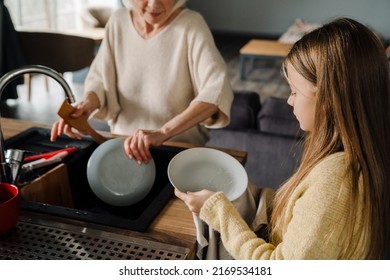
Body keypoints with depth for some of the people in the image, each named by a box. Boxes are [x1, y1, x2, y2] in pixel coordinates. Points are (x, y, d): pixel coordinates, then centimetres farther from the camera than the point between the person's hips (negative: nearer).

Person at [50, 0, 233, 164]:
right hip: (126, 145, 3)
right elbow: (100, 79, 7)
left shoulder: (191, 25, -12)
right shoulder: (118, 21, -1)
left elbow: (217, 91, -25)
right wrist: (87, 104, -16)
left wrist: (162, 133, -37)